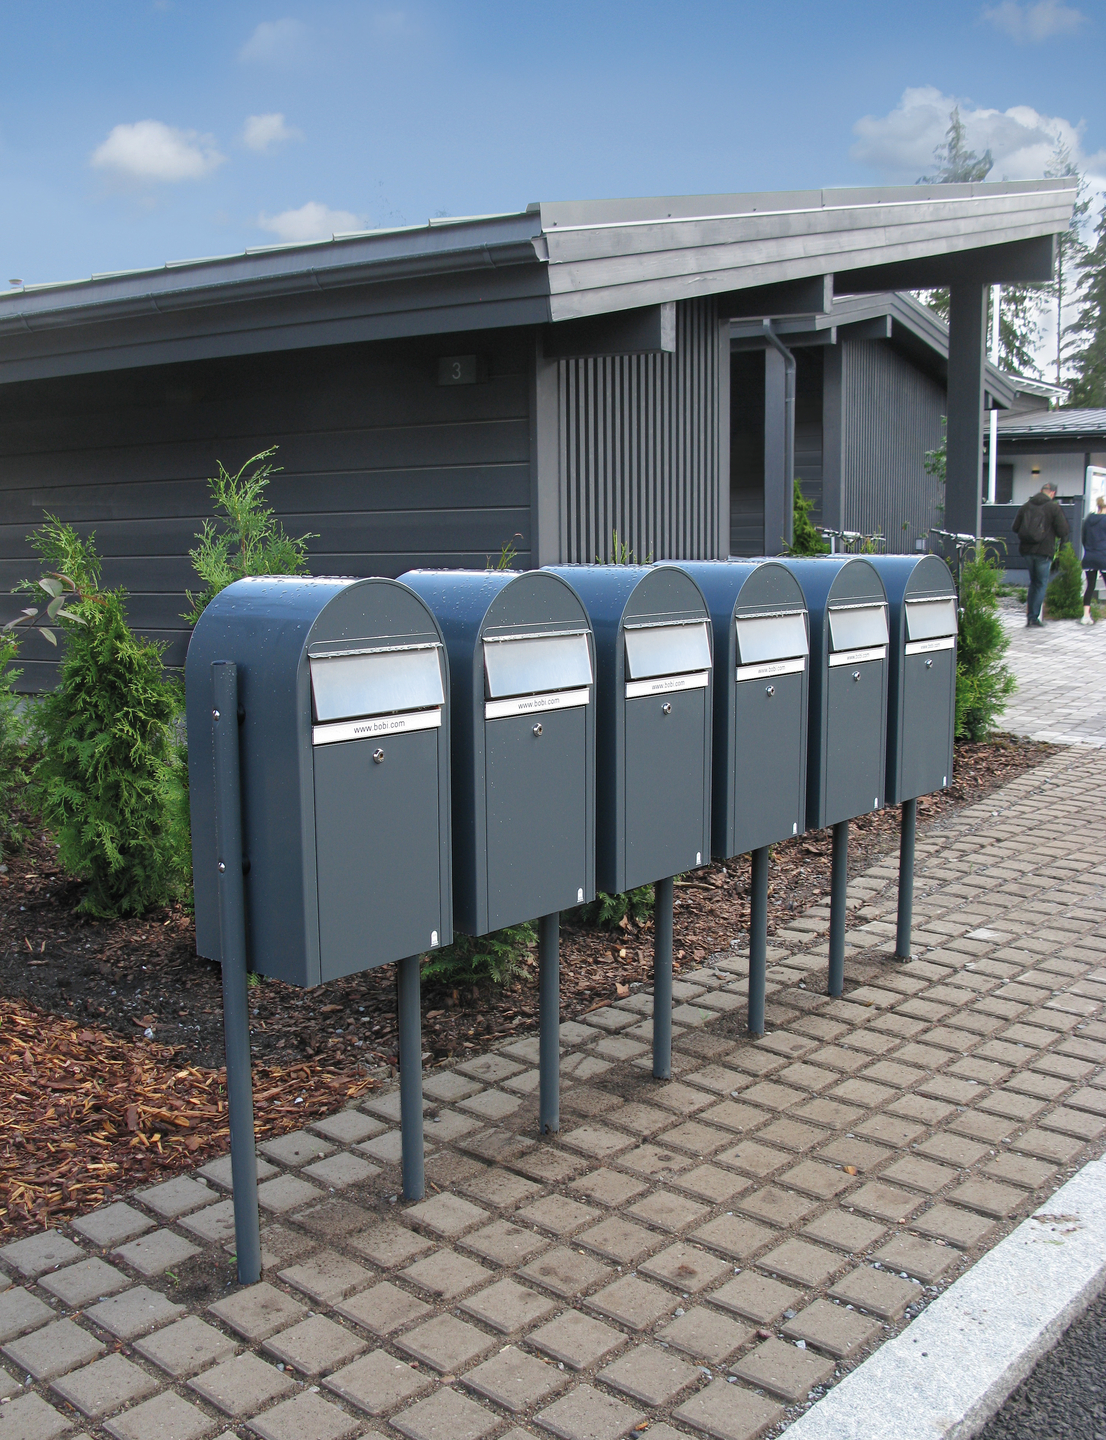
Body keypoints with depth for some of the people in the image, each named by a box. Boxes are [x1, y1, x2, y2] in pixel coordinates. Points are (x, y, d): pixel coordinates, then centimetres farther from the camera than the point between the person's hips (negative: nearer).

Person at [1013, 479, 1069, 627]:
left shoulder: (1027, 505, 4)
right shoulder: (1054, 507, -7)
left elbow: (1015, 527, 6)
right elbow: (1062, 531, -9)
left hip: (1027, 549, 4)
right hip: (1044, 551, -4)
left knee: (1033, 582, 18)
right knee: (1041, 584, 5)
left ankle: (1029, 615, 16)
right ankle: (1034, 616, -2)